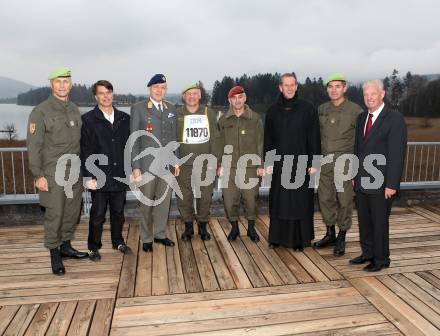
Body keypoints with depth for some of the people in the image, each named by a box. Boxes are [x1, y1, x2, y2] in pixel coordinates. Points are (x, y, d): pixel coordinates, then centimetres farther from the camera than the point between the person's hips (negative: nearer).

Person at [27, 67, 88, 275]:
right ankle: (55, 254, 14)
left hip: (75, 170, 5)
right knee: (54, 214, -1)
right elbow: (33, 146, -8)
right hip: (53, 173, -5)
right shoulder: (40, 111, -6)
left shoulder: (74, 110, 11)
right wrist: (38, 175, -12)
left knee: (73, 211, 11)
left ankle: (66, 246, 28)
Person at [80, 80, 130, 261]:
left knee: (118, 212, 15)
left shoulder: (124, 118, 7)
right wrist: (89, 177, -10)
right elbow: (85, 151, -6)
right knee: (97, 215, 7)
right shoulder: (88, 119, -4)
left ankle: (118, 241, 34)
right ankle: (93, 247, 23)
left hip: (120, 176, 3)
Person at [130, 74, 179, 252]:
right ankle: (146, 238, 21)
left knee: (164, 200, 11)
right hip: (147, 164, -4)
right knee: (147, 203, 6)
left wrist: (176, 161, 12)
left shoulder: (170, 108, 11)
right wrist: (135, 166, -9)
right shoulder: (138, 108, -3)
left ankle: (160, 234, 27)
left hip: (167, 164, 4)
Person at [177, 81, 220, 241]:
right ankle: (188, 226, 22)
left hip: (205, 164, 1)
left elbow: (214, 138, 3)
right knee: (184, 197, 3)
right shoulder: (177, 114, 3)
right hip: (184, 164, 0)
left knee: (205, 197, 6)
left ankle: (203, 226, 24)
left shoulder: (208, 113, 5)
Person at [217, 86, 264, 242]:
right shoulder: (223, 120, 7)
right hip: (229, 167, 1)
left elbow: (260, 143, 4)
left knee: (251, 198, 3)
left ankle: (251, 228, 22)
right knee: (230, 199, 2)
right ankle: (234, 227, 21)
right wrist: (219, 165, 4)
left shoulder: (255, 119, 4)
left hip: (250, 166, -1)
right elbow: (219, 144, 9)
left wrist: (261, 165, 0)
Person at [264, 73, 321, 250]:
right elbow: (268, 138, 7)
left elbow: (314, 137, -1)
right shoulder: (273, 110, 6)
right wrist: (268, 162, 2)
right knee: (279, 201, 6)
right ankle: (277, 237, 17)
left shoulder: (308, 109, 0)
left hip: (301, 163, -2)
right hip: (280, 164, 2)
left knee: (301, 202, 3)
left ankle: (300, 239, 14)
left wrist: (314, 162, -5)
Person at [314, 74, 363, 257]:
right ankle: (330, 234, 27)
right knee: (325, 198, 10)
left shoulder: (355, 110, -5)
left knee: (344, 201, 3)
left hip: (345, 163, -4)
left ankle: (341, 238, 18)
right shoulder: (321, 109, 7)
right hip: (325, 161, 4)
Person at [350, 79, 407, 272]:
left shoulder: (395, 118, -11)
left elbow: (397, 154, -15)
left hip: (381, 183, -6)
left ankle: (381, 259, 21)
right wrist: (355, 175, 12)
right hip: (362, 182, 6)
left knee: (379, 222, 5)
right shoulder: (362, 118, 11)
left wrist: (392, 184, -17)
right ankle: (368, 253, 31)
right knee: (364, 220, 15)